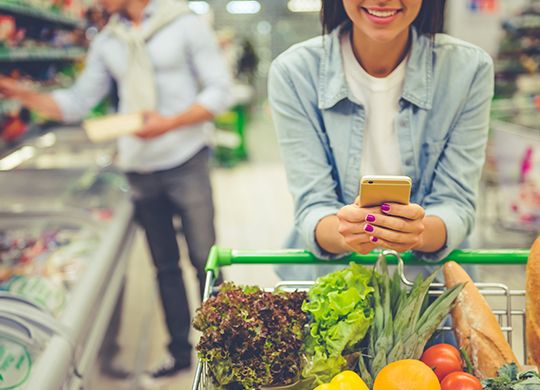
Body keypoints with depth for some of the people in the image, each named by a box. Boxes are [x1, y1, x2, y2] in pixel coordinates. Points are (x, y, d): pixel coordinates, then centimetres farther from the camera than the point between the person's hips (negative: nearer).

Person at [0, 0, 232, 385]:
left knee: (204, 260, 2)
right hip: (140, 169, 5)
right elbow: (78, 102, 12)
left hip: (185, 164, -4)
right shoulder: (107, 42, 10)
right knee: (165, 264, 12)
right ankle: (180, 352, 25)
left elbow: (220, 90, -8)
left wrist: (170, 122, -21)